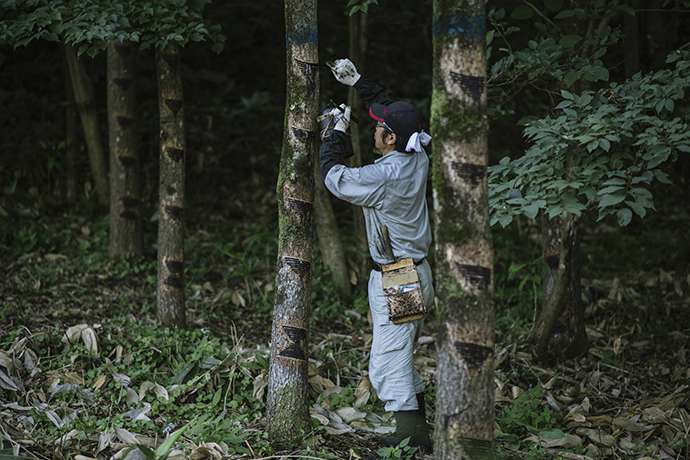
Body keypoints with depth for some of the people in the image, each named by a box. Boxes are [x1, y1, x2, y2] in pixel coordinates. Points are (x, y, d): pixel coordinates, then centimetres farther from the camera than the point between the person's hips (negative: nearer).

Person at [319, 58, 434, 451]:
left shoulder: (384, 176, -23)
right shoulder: (418, 159, 2)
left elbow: (335, 177, -9)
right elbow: (391, 109, 18)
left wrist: (338, 131, 3)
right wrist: (357, 81, 23)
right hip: (419, 274, 9)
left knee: (386, 366, -10)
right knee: (402, 357, 19)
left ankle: (412, 434, -14)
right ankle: (419, 425, 25)